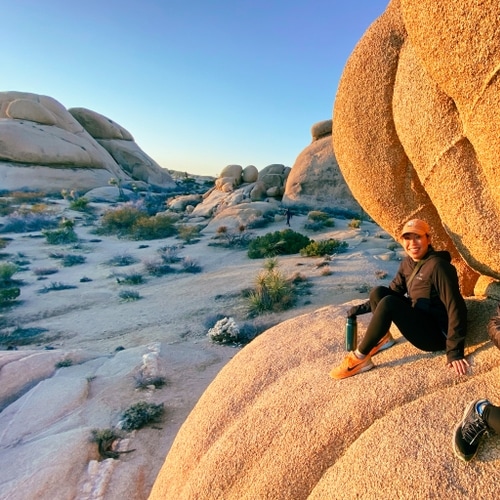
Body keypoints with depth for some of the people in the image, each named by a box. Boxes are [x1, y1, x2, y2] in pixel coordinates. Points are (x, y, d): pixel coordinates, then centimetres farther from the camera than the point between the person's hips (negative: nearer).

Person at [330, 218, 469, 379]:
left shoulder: (438, 266, -21)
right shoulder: (407, 263, 2)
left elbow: (456, 309, -23)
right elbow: (394, 291, 12)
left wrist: (454, 351, -23)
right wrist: (364, 308, 2)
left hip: (436, 334, -8)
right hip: (418, 321, 8)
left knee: (388, 303, -29)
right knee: (378, 292, -7)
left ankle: (360, 358, -17)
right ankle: (383, 339, 7)